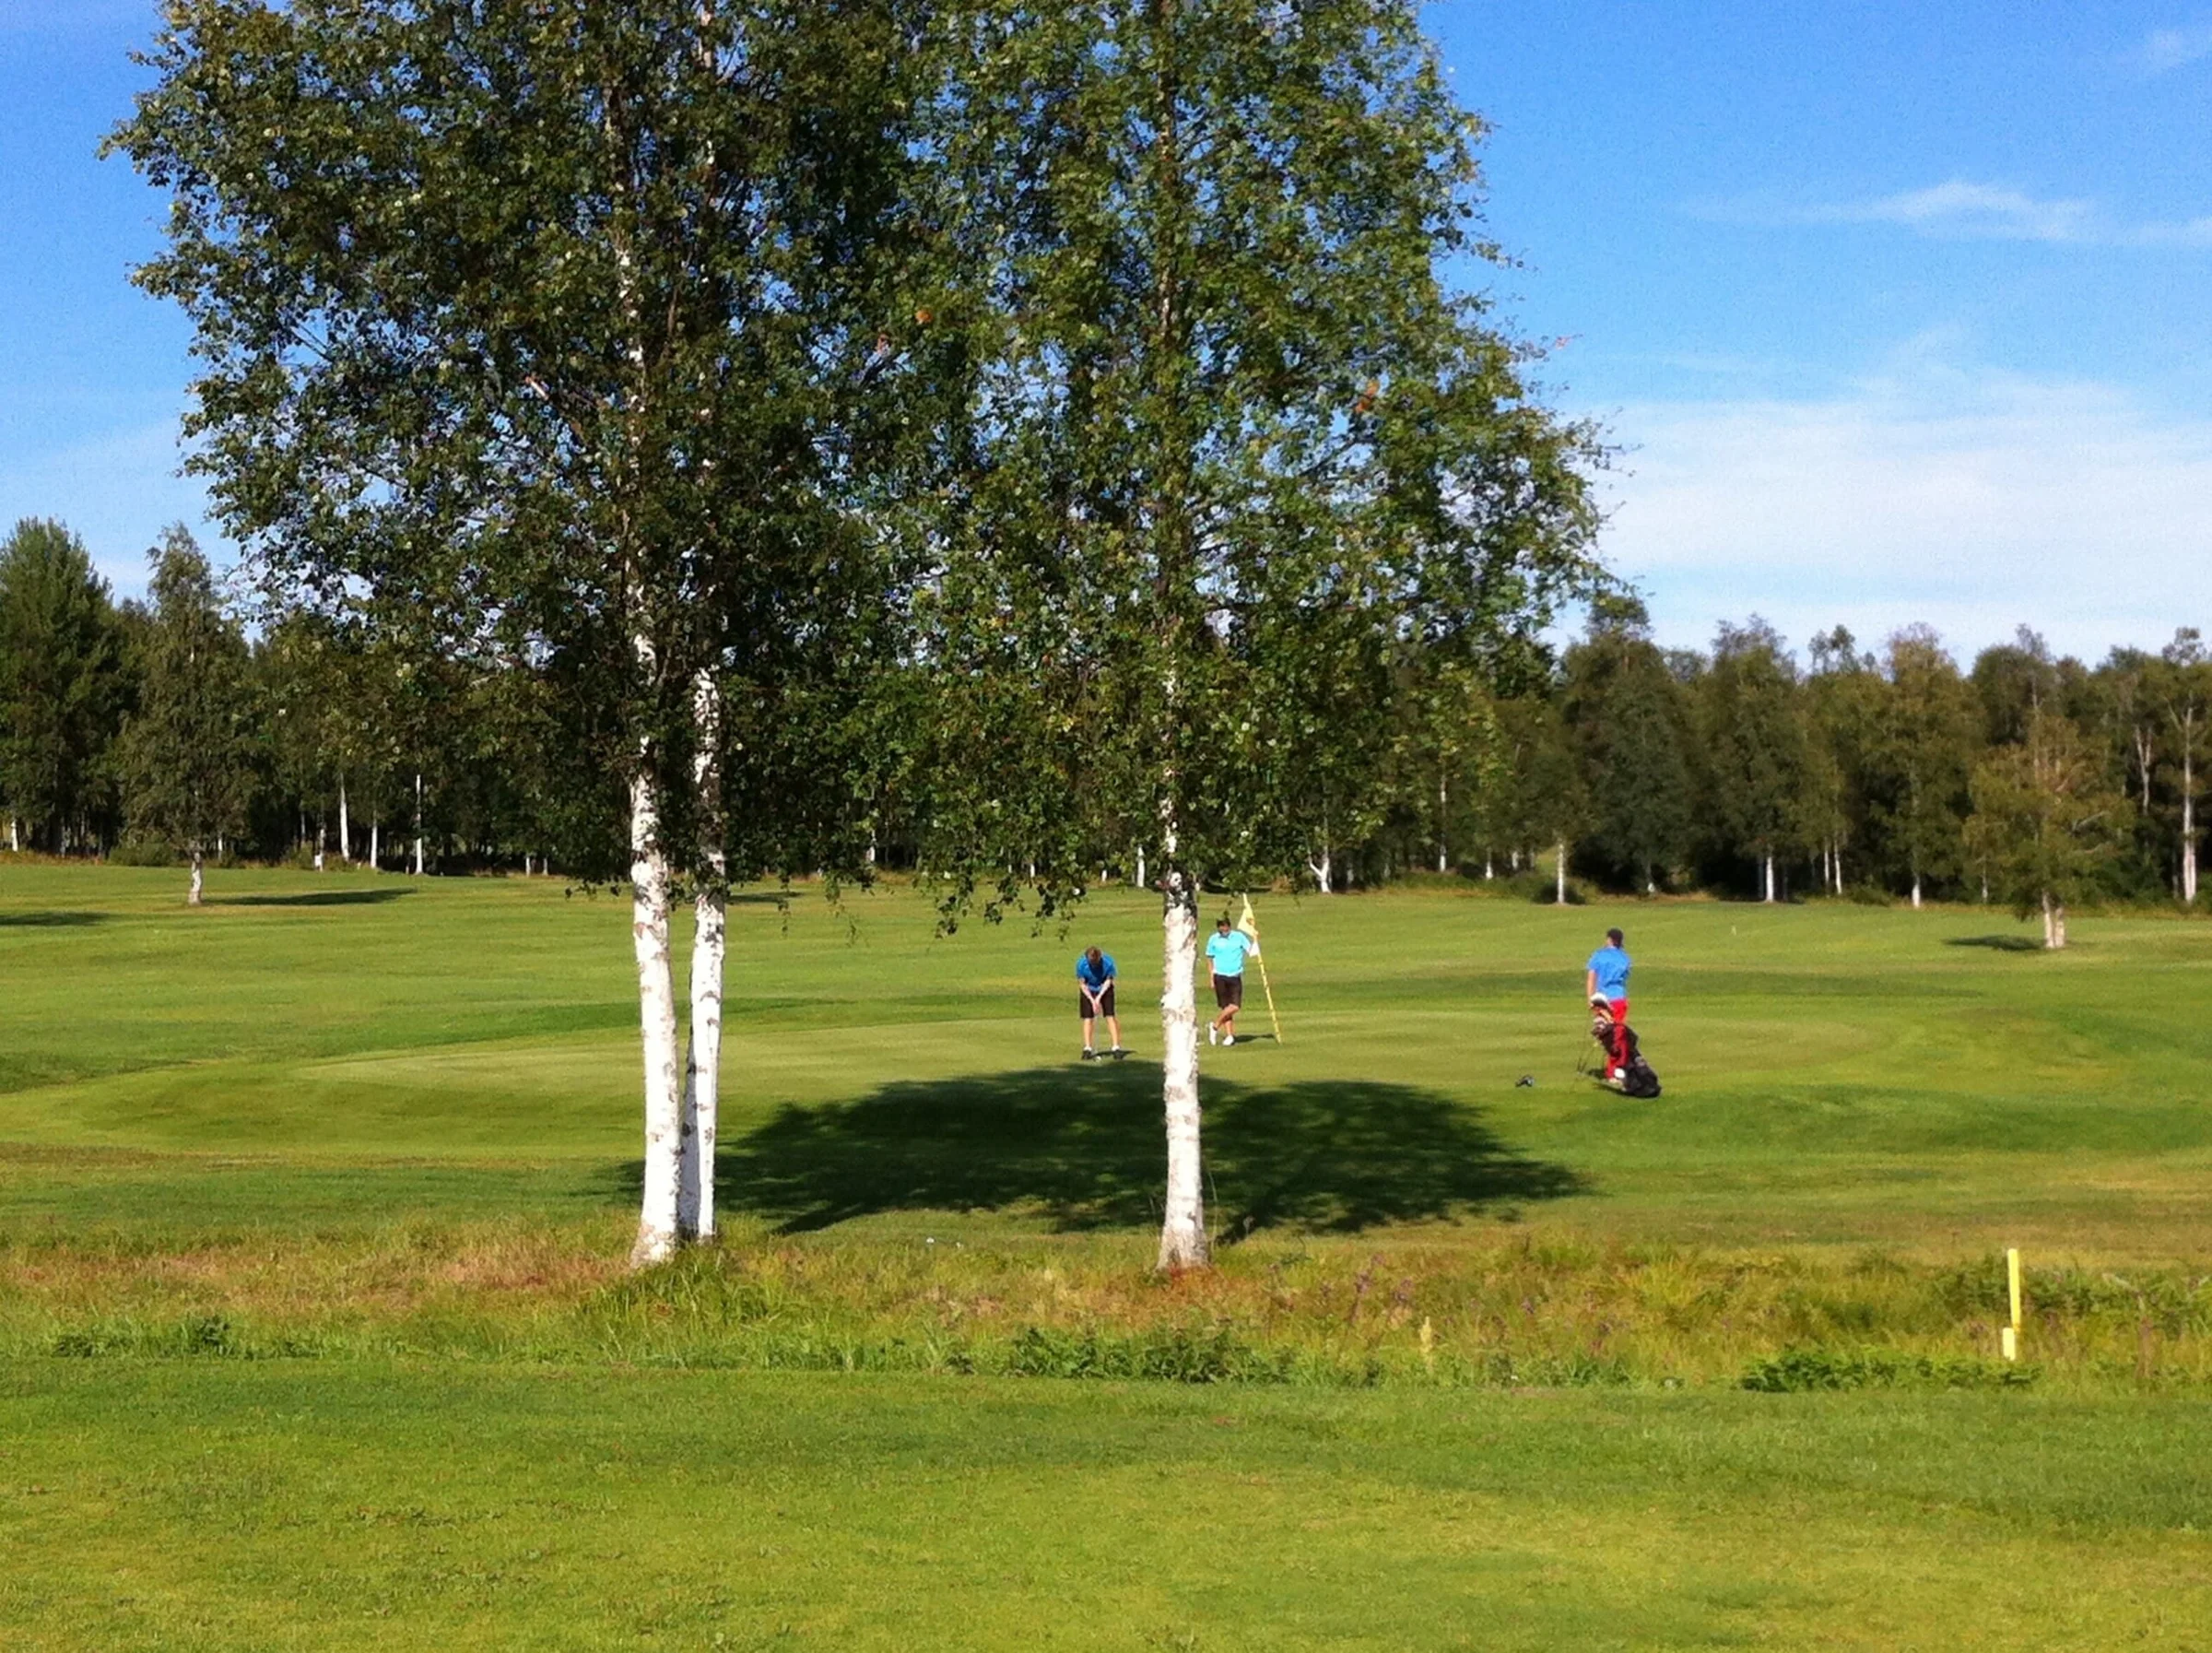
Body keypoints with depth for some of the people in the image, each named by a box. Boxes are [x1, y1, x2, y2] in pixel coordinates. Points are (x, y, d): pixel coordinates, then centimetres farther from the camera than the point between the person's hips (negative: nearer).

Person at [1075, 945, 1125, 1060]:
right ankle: (1087, 1048, 0)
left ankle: (1116, 1047, -7)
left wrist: (1099, 998, -19)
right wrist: (1092, 1000, -20)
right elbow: (1082, 984, -14)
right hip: (1088, 991, 0)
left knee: (1110, 1016, -8)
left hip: (1104, 990, 0)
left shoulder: (1108, 962, -28)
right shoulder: (1081, 964, -27)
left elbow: (1108, 981, -13)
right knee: (1088, 1018, -4)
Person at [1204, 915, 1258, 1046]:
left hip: (1235, 976, 1)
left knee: (1235, 1006, -9)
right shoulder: (1213, 939, 1)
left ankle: (1215, 1026, 8)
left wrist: (1255, 940, -17)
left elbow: (1251, 952, -3)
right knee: (1225, 1007, 0)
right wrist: (1212, 979, 5)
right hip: (1220, 976, -1)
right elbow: (1211, 959, 9)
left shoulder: (1239, 937, 0)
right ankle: (1229, 1035, 8)